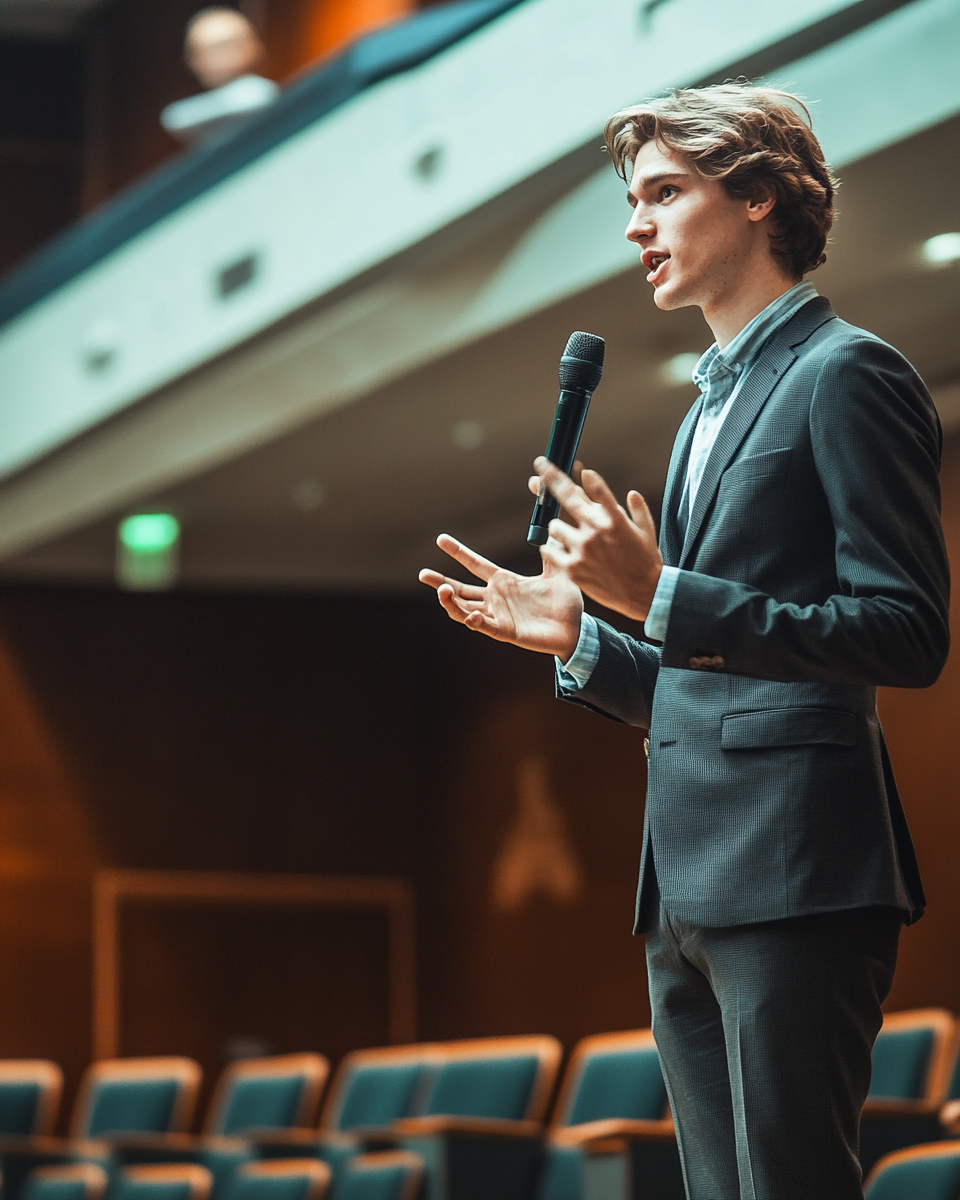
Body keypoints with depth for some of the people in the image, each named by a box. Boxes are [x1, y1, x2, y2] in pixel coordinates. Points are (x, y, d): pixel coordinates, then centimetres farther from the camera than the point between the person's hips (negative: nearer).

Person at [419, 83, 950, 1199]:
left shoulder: (846, 375, -4)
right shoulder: (713, 406, 24)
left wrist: (663, 597, -18)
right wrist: (577, 637, 10)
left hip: (795, 877, -9)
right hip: (689, 892, 9)